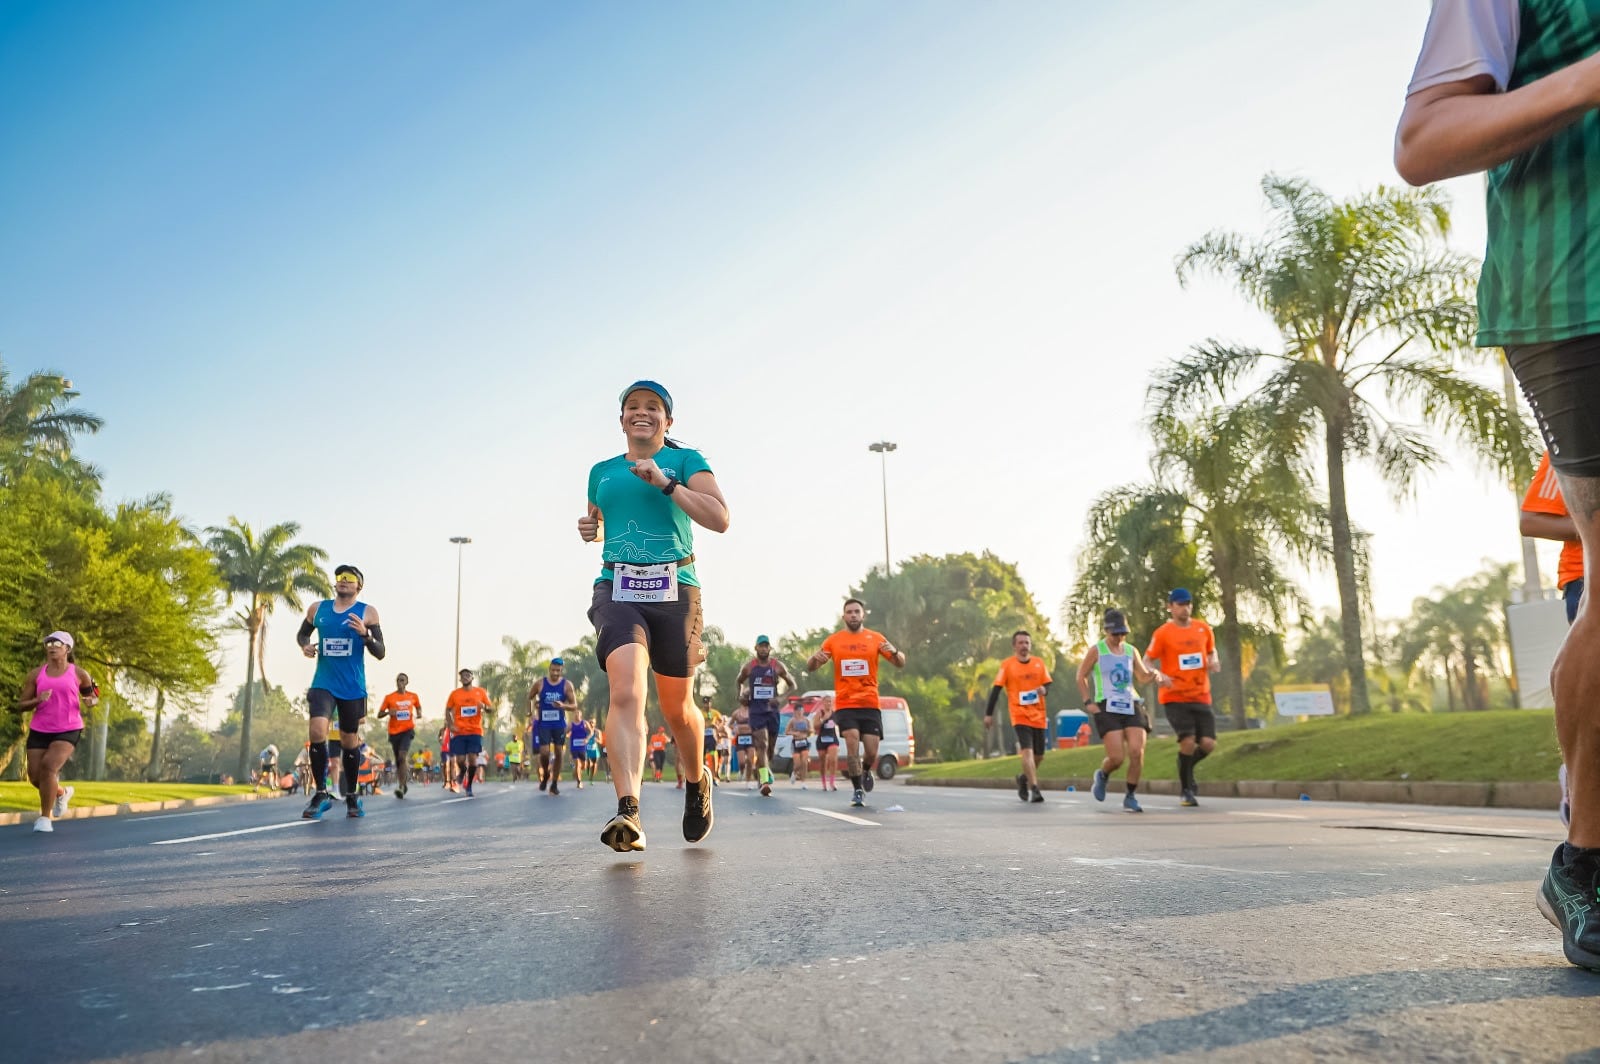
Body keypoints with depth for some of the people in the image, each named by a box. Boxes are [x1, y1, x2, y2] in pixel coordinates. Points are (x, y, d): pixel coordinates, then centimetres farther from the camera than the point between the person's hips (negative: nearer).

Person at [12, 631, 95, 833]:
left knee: (48, 765, -24)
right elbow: (21, 705, 6)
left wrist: (92, 700, -11)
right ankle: (62, 793, 37)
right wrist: (37, 700, -15)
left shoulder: (79, 674, 0)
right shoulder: (36, 675, 4)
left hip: (68, 730, -4)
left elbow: (92, 696, 13)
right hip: (39, 730, 4)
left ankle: (45, 817, -10)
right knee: (35, 776, 2)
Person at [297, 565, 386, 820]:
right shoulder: (317, 609, 7)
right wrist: (304, 646, 0)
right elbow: (302, 633, 23)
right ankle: (321, 794, -8)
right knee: (317, 732, -20)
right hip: (323, 684, 1)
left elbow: (380, 653, -3)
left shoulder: (367, 613, -1)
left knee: (349, 742, 8)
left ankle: (352, 796, 25)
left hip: (353, 688, -1)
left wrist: (365, 635, -21)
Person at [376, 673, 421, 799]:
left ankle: (401, 787, -21)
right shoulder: (389, 697, 1)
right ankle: (404, 783, 29)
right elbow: (379, 715, 2)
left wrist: (419, 714, -2)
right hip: (394, 731, 2)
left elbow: (418, 707, 21)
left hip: (408, 729, -2)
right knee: (398, 760, 10)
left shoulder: (413, 696, 4)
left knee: (402, 756, -19)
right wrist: (388, 712, -19)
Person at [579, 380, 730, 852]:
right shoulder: (602, 471, 18)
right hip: (617, 589, 1)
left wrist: (664, 482, -12)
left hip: (674, 590, -1)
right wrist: (588, 528, 11)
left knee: (676, 707, 9)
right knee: (626, 694, -22)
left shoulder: (686, 460, 7)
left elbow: (719, 519, -6)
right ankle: (629, 813, -32)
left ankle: (696, 781, 39)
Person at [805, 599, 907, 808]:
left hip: (870, 704, 1)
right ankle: (858, 790, -2)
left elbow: (901, 664, 5)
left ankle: (866, 771, 32)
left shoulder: (876, 639, 5)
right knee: (852, 744, -17)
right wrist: (815, 659, -15)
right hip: (845, 704, 0)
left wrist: (894, 652, -18)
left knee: (871, 751, -3)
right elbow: (810, 668, 9)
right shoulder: (833, 640, 6)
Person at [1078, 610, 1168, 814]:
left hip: (1131, 707, 4)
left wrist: (1154, 675, -4)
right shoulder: (1096, 651, 1)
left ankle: (1131, 797, 6)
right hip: (1107, 708, -4)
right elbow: (1081, 677, 7)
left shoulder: (1131, 651, 14)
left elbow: (1143, 677, 20)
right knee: (1117, 757, -13)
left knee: (1137, 752, -11)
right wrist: (1088, 702, -3)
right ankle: (1102, 775, 22)